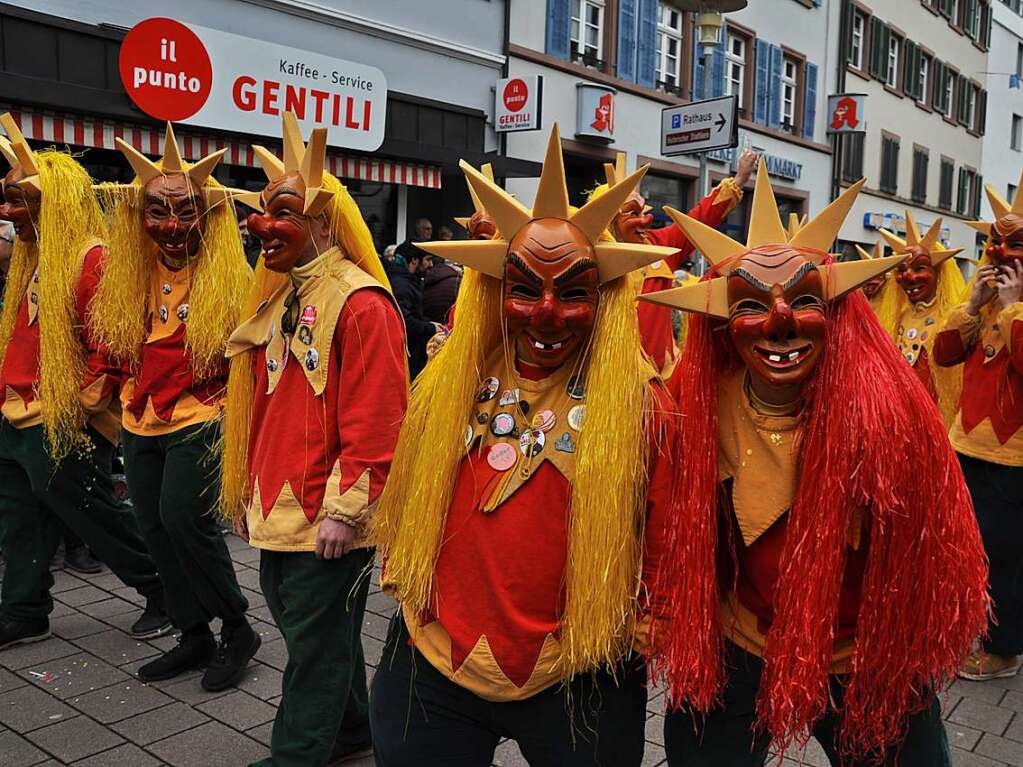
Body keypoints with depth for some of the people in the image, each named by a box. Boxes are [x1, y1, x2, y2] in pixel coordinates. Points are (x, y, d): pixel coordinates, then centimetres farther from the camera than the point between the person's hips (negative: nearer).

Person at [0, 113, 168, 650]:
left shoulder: (93, 261, -18)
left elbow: (114, 345, -23)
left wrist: (81, 404, -20)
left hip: (62, 428, -9)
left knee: (94, 518, 2)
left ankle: (164, 592, 19)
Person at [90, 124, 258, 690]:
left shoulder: (228, 280, -10)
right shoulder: (129, 277, 6)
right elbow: (114, 343, 18)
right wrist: (134, 392, 11)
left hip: (199, 421, -6)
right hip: (140, 426, 7)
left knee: (182, 520, -14)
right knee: (156, 529, 10)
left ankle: (237, 629, 6)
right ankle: (194, 636, 25)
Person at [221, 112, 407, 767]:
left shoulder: (361, 305, -17)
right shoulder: (278, 300, 12)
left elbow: (373, 424, -21)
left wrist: (344, 510, -20)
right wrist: (248, 492, 19)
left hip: (328, 521, -9)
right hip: (277, 514, 10)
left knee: (317, 644, 5)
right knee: (305, 624, 21)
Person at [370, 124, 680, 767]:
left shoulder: (642, 406, -11)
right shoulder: (445, 389, -2)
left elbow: (659, 550, -5)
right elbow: (402, 516, 9)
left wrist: (612, 636, -2)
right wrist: (417, 606, 6)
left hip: (579, 688, -2)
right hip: (430, 675, 3)